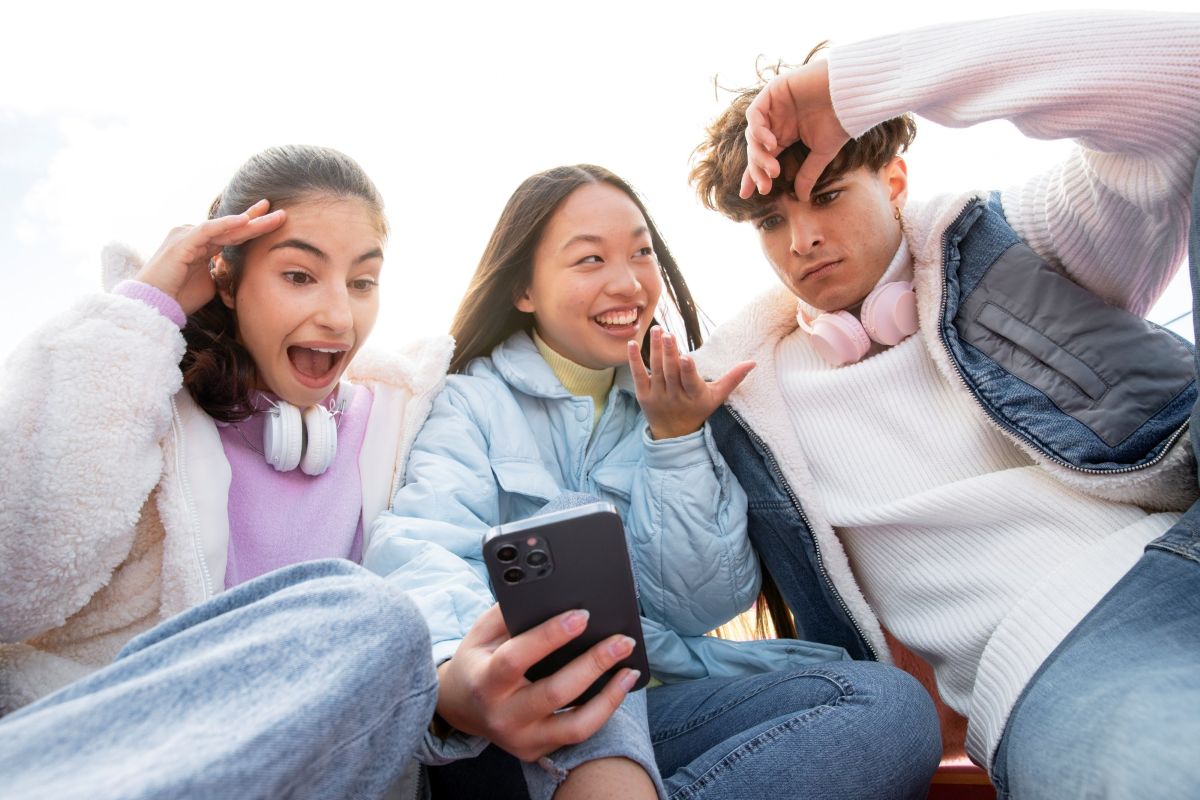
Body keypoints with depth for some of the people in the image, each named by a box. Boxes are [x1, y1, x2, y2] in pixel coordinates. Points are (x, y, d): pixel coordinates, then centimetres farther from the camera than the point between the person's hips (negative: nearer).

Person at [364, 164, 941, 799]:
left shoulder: (674, 400, 10)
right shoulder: (472, 402, 0)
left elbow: (703, 607, 2)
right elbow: (419, 549, -22)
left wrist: (677, 438, -9)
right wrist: (456, 671, -45)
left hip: (654, 705, 4)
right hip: (512, 725, -3)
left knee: (894, 704, -20)